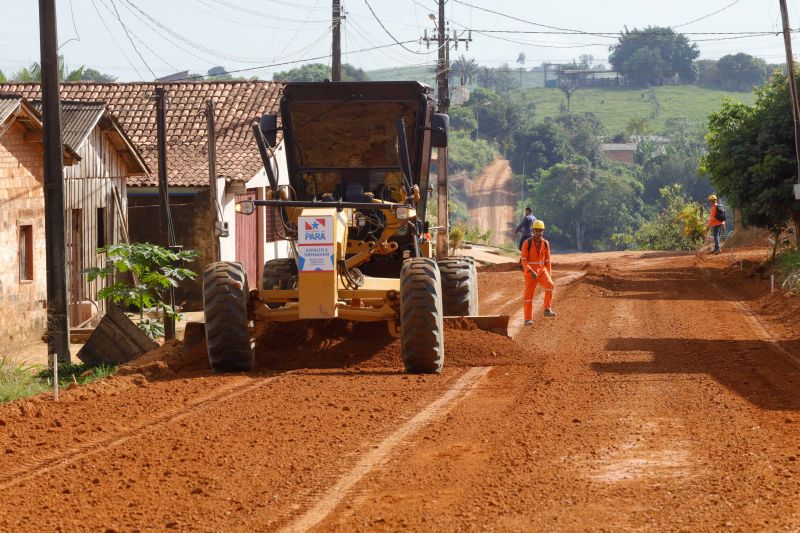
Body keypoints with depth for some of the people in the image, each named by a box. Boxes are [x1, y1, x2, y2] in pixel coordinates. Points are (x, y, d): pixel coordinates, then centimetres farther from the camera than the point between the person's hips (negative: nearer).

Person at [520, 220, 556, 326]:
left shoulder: (545, 243, 0)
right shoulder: (527, 243, -12)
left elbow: (547, 260, 9)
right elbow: (523, 260, -14)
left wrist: (549, 275, 6)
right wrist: (531, 272, -26)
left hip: (542, 270, 3)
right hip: (530, 272, -3)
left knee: (549, 285, -25)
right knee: (528, 295, 0)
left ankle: (547, 310, -19)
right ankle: (528, 319, 11)